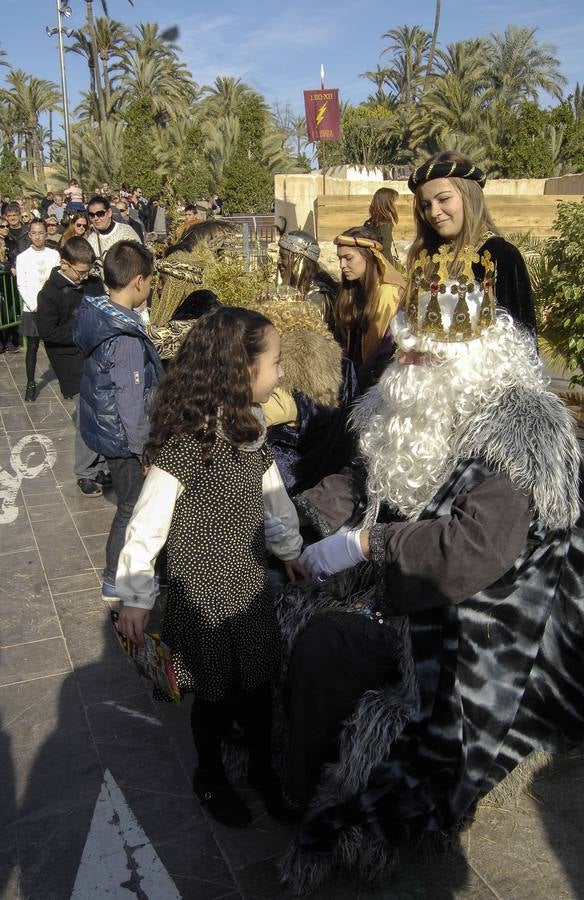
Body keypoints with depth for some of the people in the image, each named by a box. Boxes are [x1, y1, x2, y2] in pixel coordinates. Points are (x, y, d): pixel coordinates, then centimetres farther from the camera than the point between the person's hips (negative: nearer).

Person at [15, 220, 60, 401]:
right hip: (32, 309, 0)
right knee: (32, 347, 2)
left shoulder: (54, 255, 4)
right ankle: (30, 384, 9)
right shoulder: (23, 257, 3)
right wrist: (35, 306, -10)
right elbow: (21, 286, 0)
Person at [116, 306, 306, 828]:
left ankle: (262, 769, 44)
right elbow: (147, 525, -20)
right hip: (202, 592, -6)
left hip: (251, 584, 6)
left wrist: (290, 550, 20)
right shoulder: (184, 444, -25)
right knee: (214, 693, 14)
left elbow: (273, 494, 12)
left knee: (258, 684, 19)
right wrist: (135, 598, -15)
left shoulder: (252, 431, -2)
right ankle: (211, 779, 42)